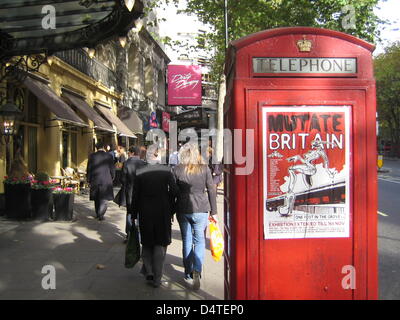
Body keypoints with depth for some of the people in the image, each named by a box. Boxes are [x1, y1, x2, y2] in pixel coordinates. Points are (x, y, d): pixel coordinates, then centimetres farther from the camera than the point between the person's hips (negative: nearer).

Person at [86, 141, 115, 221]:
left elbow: (89, 169, 2)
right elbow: (112, 168, -1)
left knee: (97, 198, 17)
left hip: (95, 180, 2)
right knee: (104, 198, 3)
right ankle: (101, 214, -6)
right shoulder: (108, 156, -5)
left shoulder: (92, 156, -1)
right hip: (106, 180, -2)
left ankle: (97, 213, 26)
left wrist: (89, 180, 11)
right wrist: (112, 177, 16)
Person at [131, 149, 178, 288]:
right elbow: (174, 191, -9)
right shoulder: (167, 171, -7)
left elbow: (135, 195, -3)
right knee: (160, 244, 9)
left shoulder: (139, 172, -6)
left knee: (147, 243, 20)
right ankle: (156, 278, 11)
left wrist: (134, 214, 6)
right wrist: (171, 209, 3)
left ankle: (148, 271, 14)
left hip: (145, 212, 1)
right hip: (163, 212, 0)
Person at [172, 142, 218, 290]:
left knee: (187, 241, 14)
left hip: (182, 209, 1)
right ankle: (197, 271, -11)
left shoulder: (177, 169, -2)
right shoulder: (205, 169, -3)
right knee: (199, 241, 9)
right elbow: (212, 191, -2)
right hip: (200, 209, -1)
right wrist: (213, 212, 6)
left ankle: (188, 273, 21)